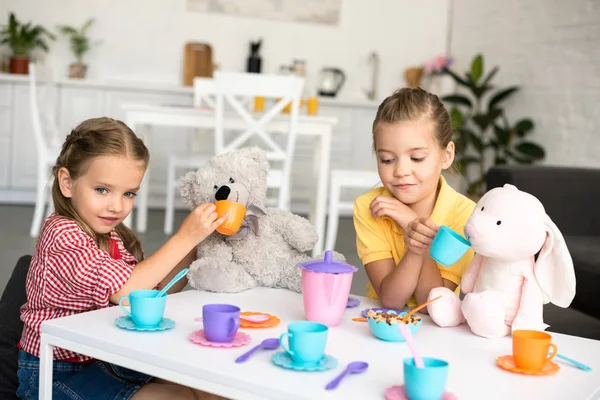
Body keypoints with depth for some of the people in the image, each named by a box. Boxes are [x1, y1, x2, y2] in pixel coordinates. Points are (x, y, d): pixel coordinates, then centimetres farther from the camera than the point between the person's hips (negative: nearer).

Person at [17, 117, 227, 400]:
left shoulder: (112, 235, 7)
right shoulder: (62, 234, -19)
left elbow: (158, 294, 4)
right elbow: (125, 290, -28)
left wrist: (194, 240, -6)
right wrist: (184, 238, -25)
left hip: (105, 361, 8)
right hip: (57, 374, -7)